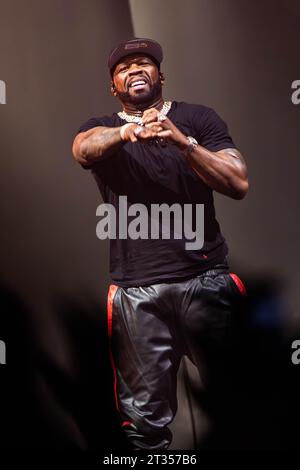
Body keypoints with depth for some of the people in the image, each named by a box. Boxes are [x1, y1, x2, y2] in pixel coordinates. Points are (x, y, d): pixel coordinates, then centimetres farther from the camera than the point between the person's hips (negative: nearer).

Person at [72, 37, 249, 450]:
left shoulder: (198, 118, 9)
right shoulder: (101, 128, 13)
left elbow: (239, 184, -1)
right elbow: (84, 150, -11)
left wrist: (181, 141, -16)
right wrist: (127, 129, -33)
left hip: (205, 278, 0)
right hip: (136, 289, 1)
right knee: (145, 413, 1)